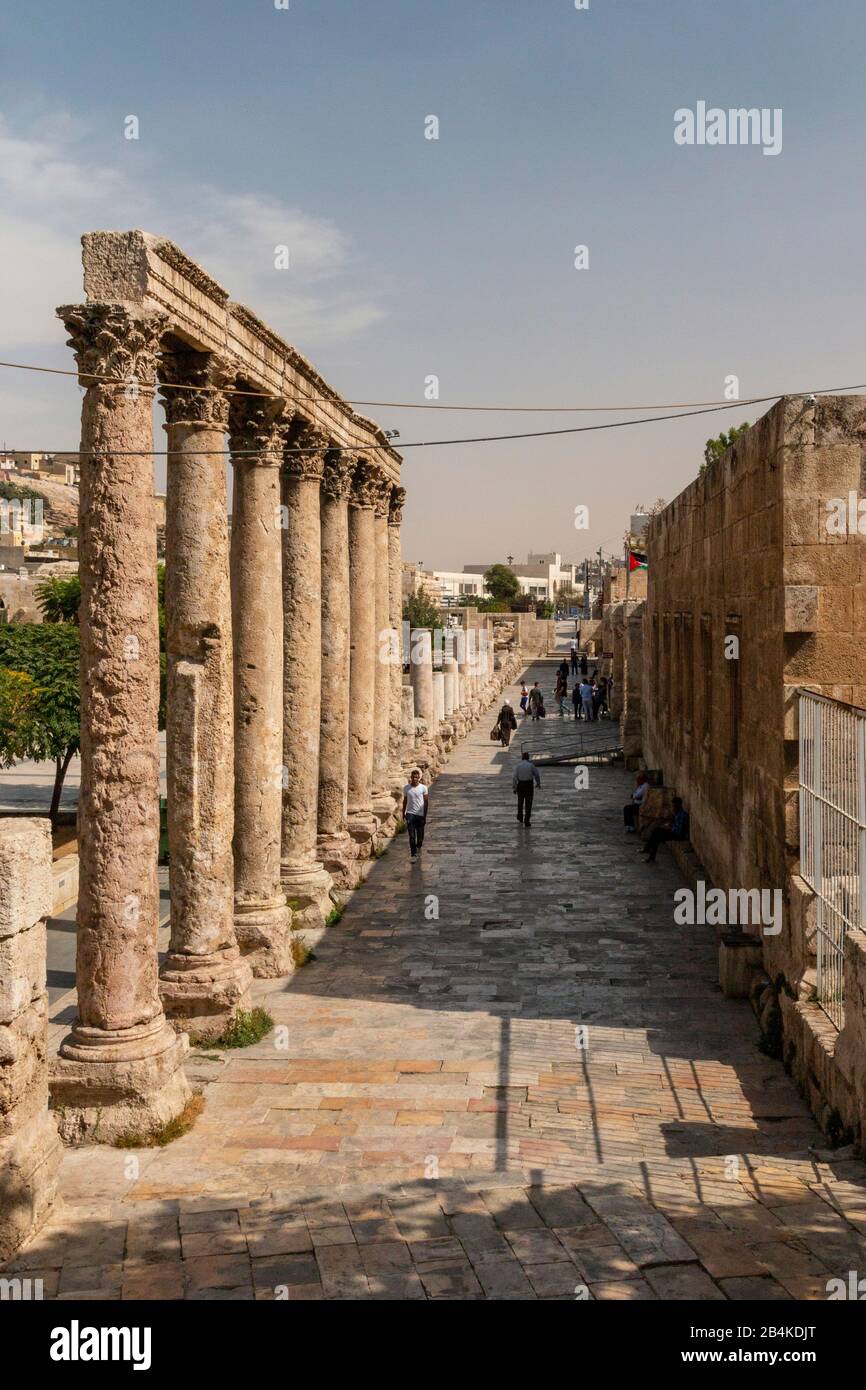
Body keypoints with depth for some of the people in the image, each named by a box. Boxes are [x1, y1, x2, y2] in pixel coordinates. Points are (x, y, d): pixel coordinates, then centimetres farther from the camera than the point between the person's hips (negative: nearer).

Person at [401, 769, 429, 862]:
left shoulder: (423, 788, -6)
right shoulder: (406, 787, 1)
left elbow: (426, 802, -3)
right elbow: (405, 801, 12)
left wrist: (425, 816, -5)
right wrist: (403, 813, 13)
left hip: (420, 814, 0)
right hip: (410, 814, 1)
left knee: (420, 834, 11)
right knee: (412, 836, -8)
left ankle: (418, 847, 41)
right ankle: (413, 854, -5)